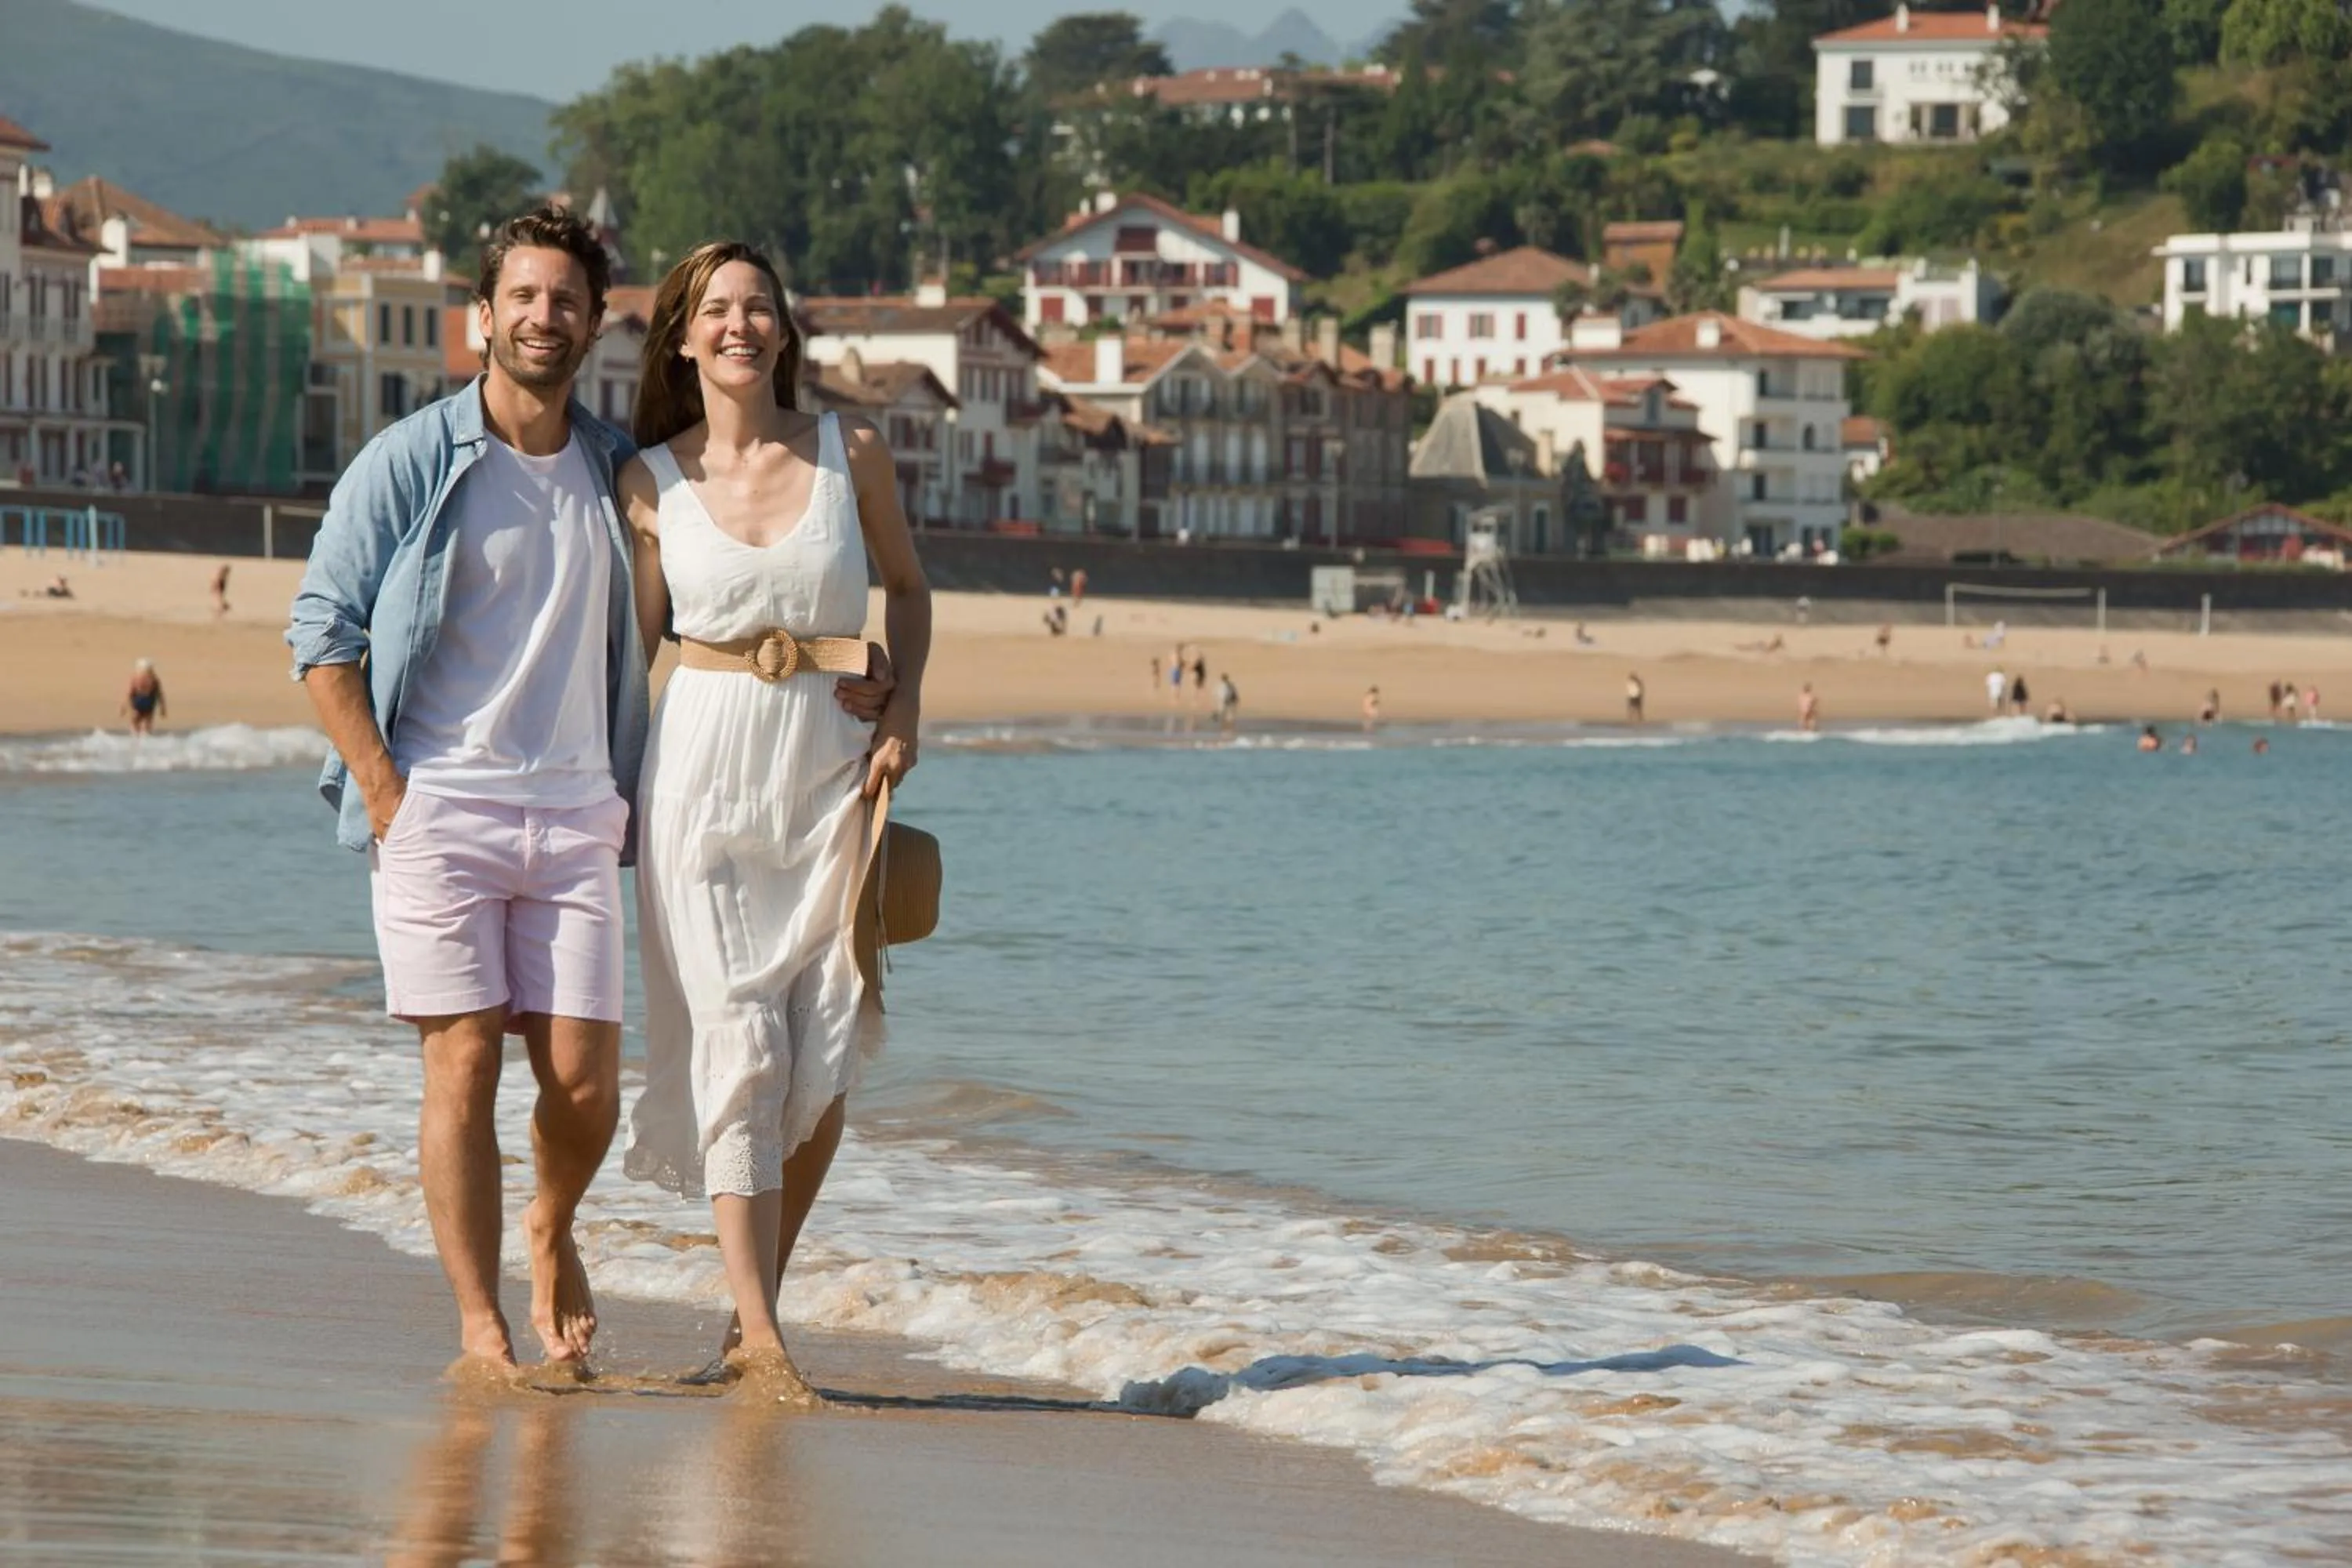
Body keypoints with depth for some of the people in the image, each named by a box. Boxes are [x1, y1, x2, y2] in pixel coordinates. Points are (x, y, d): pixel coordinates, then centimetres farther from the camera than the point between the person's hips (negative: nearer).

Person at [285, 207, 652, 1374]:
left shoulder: (614, 469, 12)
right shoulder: (409, 463, 0)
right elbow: (321, 634, 0)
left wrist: (630, 798, 12)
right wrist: (385, 793, -8)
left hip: (575, 813, 3)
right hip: (438, 806, -3)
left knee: (585, 1084, -2)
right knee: (464, 1063, -7)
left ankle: (550, 1232, 29)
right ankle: (479, 1326, -1)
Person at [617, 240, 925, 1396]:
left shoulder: (852, 454, 4)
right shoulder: (652, 481, 2)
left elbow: (907, 585, 16)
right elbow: (635, 637, 9)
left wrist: (903, 712, 2)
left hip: (831, 761, 1)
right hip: (704, 761, -1)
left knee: (826, 1057, 0)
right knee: (735, 1041, -8)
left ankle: (753, 1311, 13)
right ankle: (760, 1331, -9)